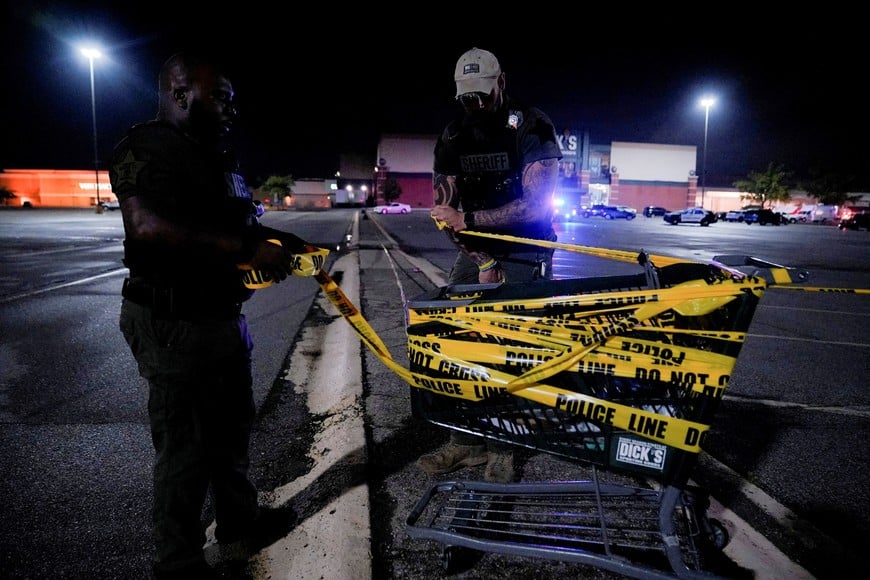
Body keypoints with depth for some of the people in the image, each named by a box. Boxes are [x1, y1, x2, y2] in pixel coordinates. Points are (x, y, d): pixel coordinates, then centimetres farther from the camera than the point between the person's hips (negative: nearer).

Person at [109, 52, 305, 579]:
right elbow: (148, 225, -32)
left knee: (232, 427, 23)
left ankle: (239, 516, 44)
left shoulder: (218, 156, 15)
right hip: (173, 323, -9)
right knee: (185, 448, 3)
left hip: (224, 317, 10)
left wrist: (283, 242, 10)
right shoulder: (146, 149, -15)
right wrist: (245, 248, -31)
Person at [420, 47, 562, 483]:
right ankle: (465, 443, 13)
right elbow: (446, 210, -2)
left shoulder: (532, 129, -13)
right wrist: (483, 262, -13)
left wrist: (467, 219, -26)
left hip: (525, 253, -5)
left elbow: (535, 204, -21)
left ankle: (501, 448, 13)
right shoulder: (453, 138, 2)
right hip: (476, 251, 5)